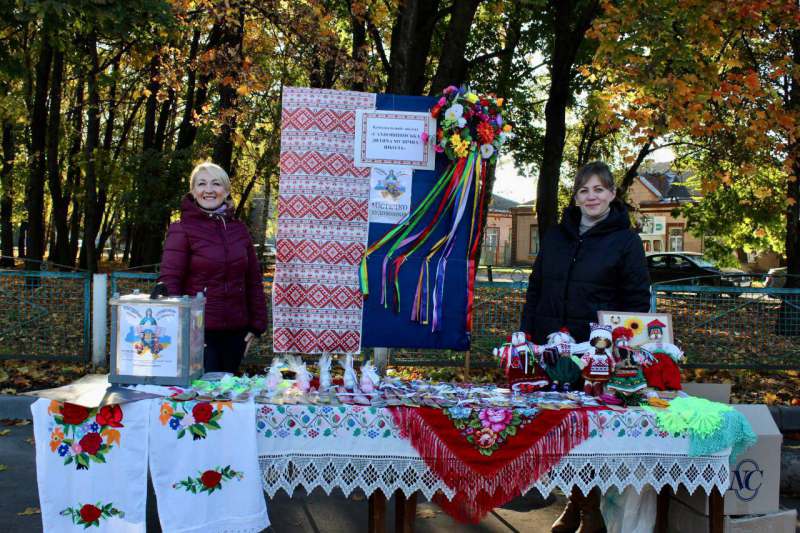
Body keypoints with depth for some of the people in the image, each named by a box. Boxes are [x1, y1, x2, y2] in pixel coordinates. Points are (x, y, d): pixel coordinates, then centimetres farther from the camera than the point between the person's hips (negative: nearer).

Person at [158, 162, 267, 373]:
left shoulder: (239, 229, 10)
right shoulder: (182, 230, -3)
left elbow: (254, 280, 13)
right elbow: (169, 283, -9)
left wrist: (257, 324, 8)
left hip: (235, 332, 5)